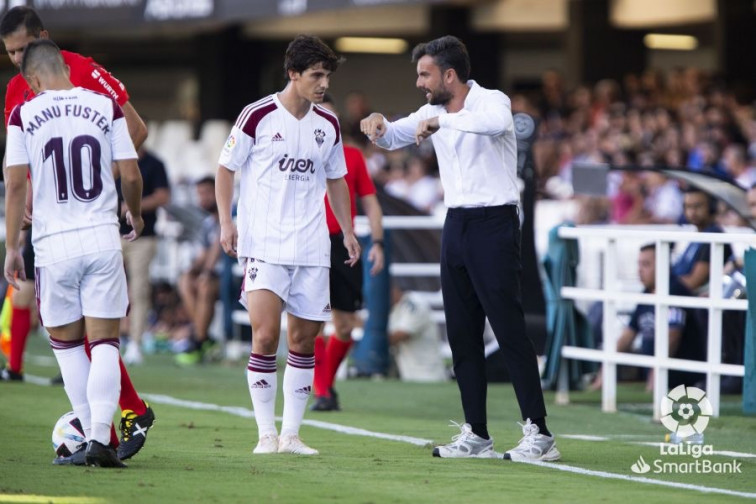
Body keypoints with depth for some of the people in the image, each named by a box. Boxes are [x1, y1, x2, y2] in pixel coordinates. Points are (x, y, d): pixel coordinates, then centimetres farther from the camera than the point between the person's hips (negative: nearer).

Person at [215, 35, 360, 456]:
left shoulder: (328, 125, 9)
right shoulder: (258, 116, -5)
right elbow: (226, 169, 2)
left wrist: (348, 231, 17)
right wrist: (226, 221, -8)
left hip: (312, 248, 5)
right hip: (264, 244, -5)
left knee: (304, 339, 4)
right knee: (265, 337, -13)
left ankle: (291, 434, 12)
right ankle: (266, 433, -4)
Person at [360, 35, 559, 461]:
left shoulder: (492, 101, -13)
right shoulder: (433, 112, 10)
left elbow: (497, 122, -36)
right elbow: (392, 138, 17)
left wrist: (443, 121, -35)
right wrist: (378, 124, -5)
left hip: (494, 224, -8)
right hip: (457, 226, 8)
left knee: (509, 328, -10)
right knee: (462, 334, 6)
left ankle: (538, 432, -9)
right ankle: (477, 435, 11)